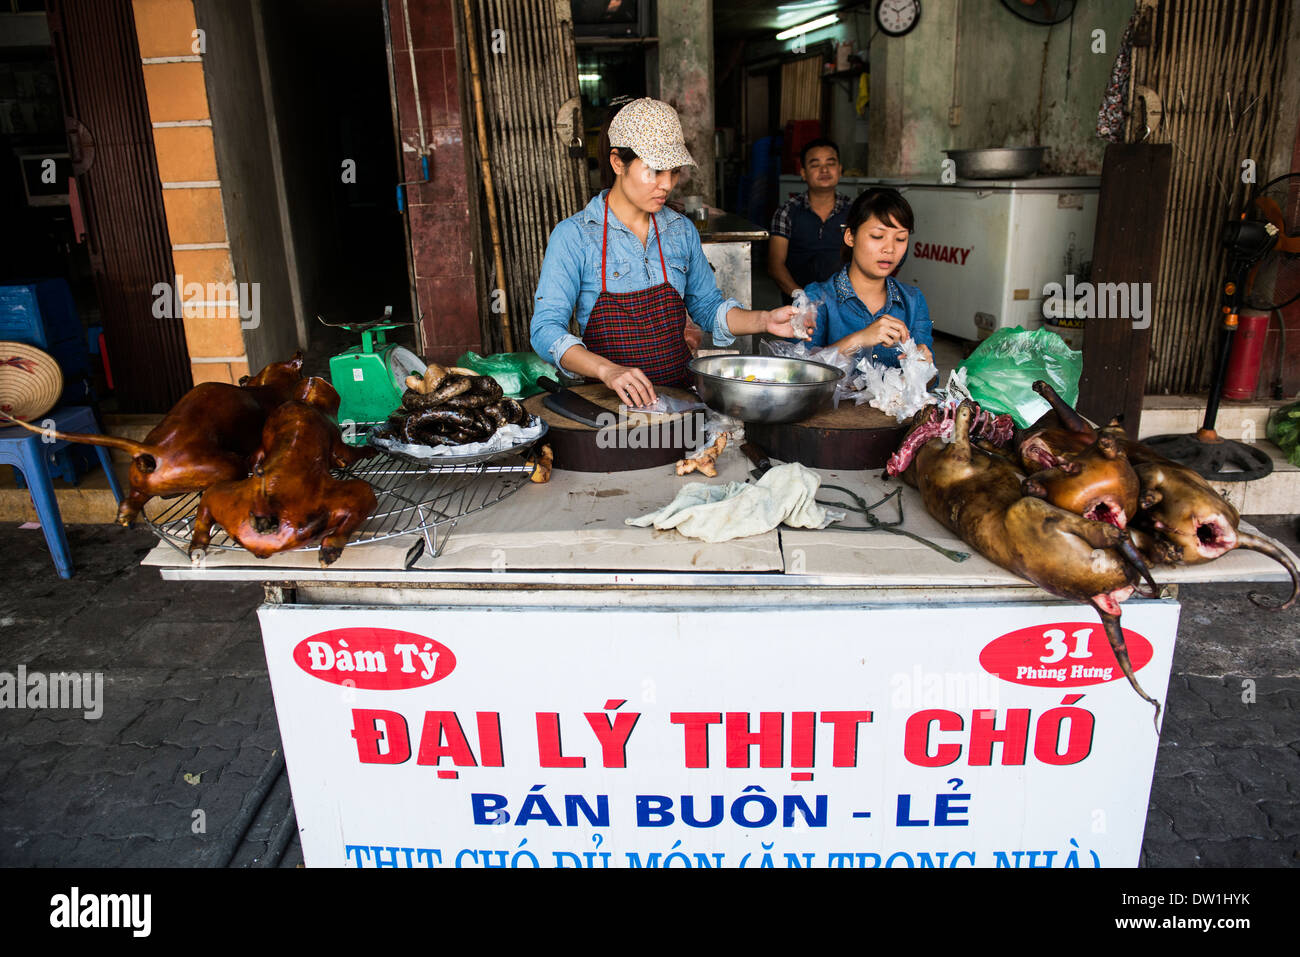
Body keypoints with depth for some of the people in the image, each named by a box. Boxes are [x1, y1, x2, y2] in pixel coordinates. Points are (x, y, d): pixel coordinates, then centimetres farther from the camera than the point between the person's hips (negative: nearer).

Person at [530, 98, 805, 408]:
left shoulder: (682, 231, 11)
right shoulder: (573, 236, -4)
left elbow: (708, 307, 19)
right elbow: (546, 328, -11)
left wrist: (764, 321, 0)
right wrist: (607, 370, -28)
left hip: (680, 391, 4)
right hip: (608, 396, -3)